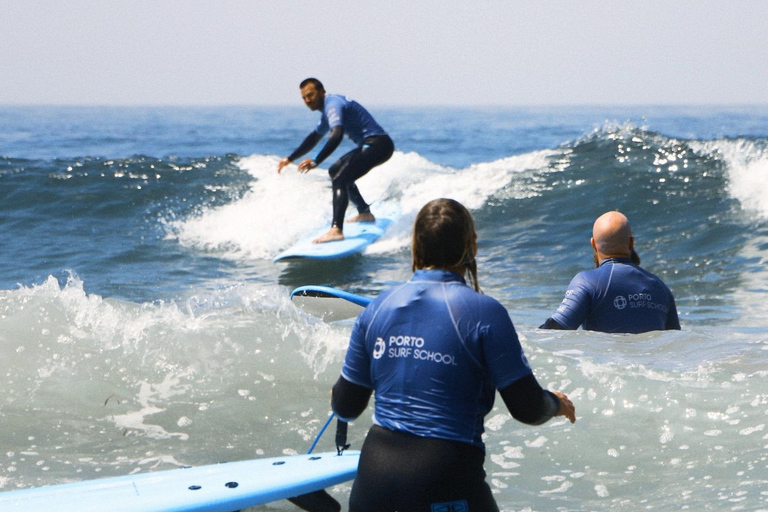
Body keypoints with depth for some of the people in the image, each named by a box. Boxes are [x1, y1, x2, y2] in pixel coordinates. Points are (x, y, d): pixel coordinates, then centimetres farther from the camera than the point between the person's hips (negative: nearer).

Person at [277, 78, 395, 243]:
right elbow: (314, 138, 33)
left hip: (377, 144, -11)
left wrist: (316, 161, -39)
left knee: (340, 179, -22)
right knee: (335, 171, 27)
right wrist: (290, 158, 32)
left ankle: (336, 229, -36)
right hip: (370, 145, 11)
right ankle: (365, 213, 34)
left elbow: (337, 135, -32)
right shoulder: (329, 107, 19)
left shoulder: (333, 104, -14)